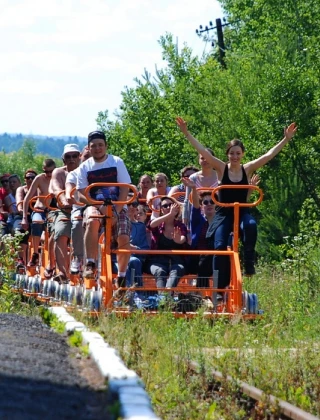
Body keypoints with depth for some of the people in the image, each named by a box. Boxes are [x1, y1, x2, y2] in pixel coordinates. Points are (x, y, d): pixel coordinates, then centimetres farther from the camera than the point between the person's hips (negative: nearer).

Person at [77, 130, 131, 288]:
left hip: (117, 207, 0)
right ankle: (90, 264, -35)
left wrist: (116, 211, -15)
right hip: (95, 206, 0)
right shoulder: (84, 167, 4)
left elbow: (124, 190, -2)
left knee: (124, 239, -20)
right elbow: (82, 194, -1)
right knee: (92, 220, -36)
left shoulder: (117, 162, 1)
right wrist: (100, 207, -18)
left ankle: (121, 277, 0)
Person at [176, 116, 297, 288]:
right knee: (220, 247, -16)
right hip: (223, 214, 0)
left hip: (242, 212, 0)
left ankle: (249, 264, -24)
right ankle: (220, 287, -6)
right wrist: (186, 134, -16)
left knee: (250, 225, -35)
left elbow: (269, 155, -3)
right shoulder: (221, 168, -3)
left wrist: (286, 139, -8)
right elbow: (203, 151, -9)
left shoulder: (247, 169, 1)